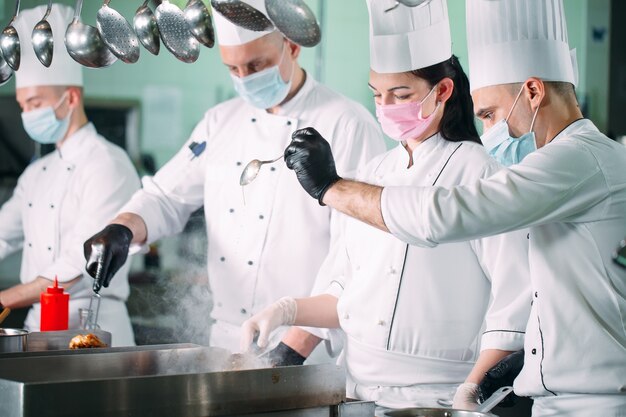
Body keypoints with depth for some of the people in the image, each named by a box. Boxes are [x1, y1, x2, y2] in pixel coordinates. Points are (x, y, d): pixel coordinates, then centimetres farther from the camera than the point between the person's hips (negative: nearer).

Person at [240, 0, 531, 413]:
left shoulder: (474, 171, -8)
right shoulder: (374, 173, 11)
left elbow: (514, 305, -12)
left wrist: (470, 393, -16)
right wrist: (288, 311, 2)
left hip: (432, 394, -6)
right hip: (357, 387, 6)